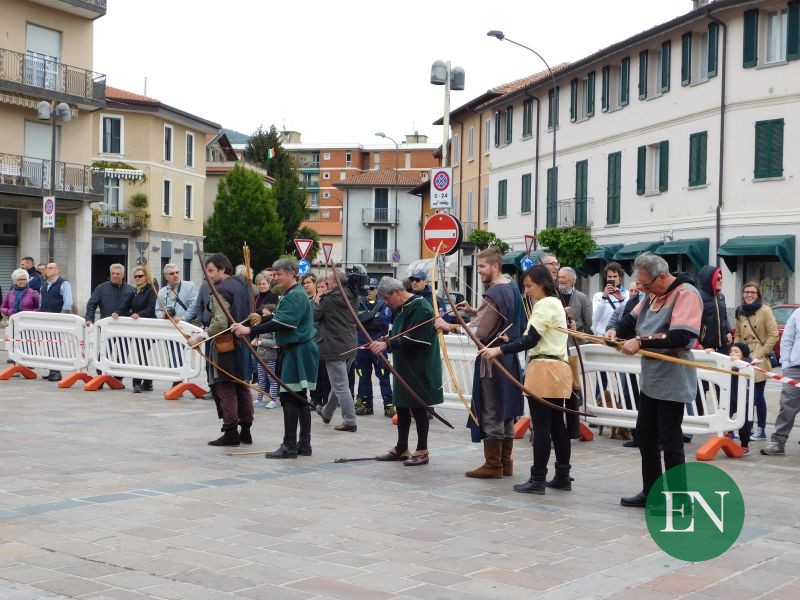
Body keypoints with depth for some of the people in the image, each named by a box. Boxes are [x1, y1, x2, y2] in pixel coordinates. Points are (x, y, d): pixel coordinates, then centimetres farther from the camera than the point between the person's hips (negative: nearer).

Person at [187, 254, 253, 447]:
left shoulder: (221, 290, -15)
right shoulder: (241, 285, 12)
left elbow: (221, 323, -24)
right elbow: (250, 313, 22)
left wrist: (201, 336, -23)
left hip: (226, 346, -9)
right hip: (242, 344, 9)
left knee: (225, 389, -3)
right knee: (242, 388, 13)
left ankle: (231, 432, -3)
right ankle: (245, 430, 18)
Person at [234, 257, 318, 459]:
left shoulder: (296, 296, -17)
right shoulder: (291, 294, 16)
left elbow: (280, 324, -25)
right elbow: (280, 317, 23)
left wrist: (250, 330, -26)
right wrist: (262, 318, 7)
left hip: (298, 351, -11)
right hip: (296, 350, 11)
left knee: (289, 398, -9)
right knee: (299, 399, 12)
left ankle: (289, 446, -6)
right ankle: (304, 444, 17)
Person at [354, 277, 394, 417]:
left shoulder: (383, 304, 5)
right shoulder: (358, 303, 9)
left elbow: (385, 320, -12)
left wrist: (365, 319, -15)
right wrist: (373, 318, -17)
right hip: (362, 345, 2)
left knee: (383, 376, -6)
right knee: (363, 376, 9)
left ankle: (389, 405, -4)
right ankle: (366, 405, 18)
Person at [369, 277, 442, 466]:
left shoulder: (420, 308, -18)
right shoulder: (402, 308, 12)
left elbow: (413, 340, -25)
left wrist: (387, 345, -27)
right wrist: (382, 342, -1)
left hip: (419, 369, -9)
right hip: (404, 367, 9)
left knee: (418, 408, -2)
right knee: (401, 406, 13)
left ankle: (422, 451, 7)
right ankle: (401, 449, 22)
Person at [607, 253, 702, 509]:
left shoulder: (686, 295, -18)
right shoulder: (653, 294, 10)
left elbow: (681, 337, -28)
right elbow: (632, 319, 15)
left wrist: (641, 341, -25)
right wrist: (617, 330, -7)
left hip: (673, 381, -9)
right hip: (651, 379, 9)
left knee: (670, 442, -2)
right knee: (645, 436, 16)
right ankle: (651, 492, 30)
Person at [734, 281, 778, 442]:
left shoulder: (765, 311, -6)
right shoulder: (740, 312, 13)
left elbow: (774, 335, -9)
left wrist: (761, 354, -11)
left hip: (759, 360, -5)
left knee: (757, 395, -4)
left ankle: (761, 430, 5)